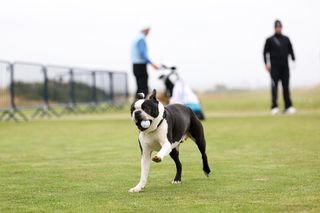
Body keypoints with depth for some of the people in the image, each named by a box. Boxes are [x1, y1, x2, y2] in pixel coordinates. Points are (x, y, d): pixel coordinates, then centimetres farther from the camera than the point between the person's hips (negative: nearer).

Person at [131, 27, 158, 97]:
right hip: (141, 66, -10)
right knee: (144, 89, -11)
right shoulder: (141, 39, -14)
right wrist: (151, 63, -22)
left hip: (135, 65, 10)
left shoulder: (136, 38, 16)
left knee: (139, 88, 11)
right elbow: (142, 53, -23)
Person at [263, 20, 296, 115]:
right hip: (274, 67, -3)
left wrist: (294, 60, 1)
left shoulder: (286, 39, 14)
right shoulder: (270, 40, 5)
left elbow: (291, 50, 16)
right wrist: (266, 64, -7)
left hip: (285, 66, 3)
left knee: (286, 86, 2)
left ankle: (288, 107, 5)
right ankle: (274, 107, -9)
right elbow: (265, 52, 5)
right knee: (274, 86, -8)